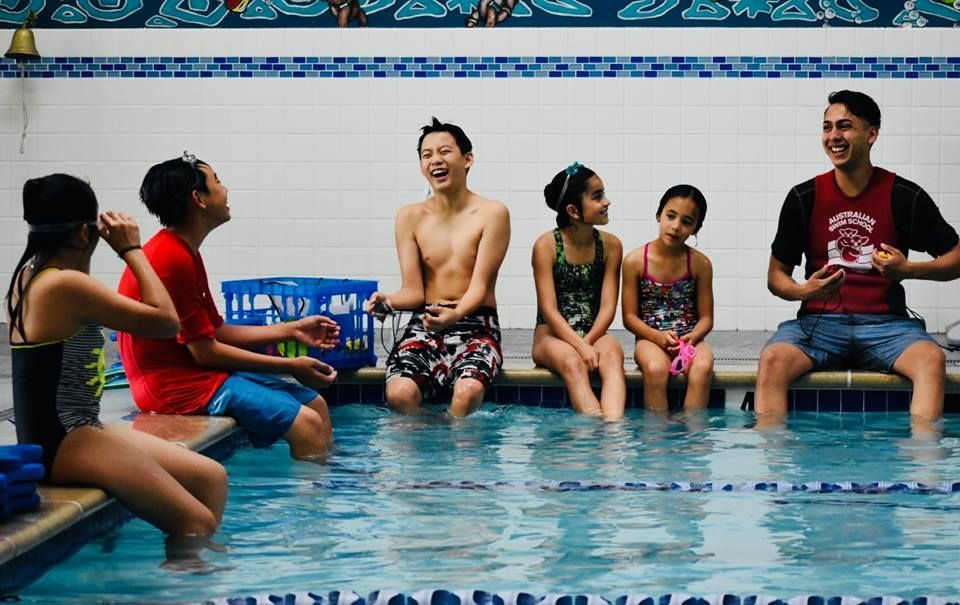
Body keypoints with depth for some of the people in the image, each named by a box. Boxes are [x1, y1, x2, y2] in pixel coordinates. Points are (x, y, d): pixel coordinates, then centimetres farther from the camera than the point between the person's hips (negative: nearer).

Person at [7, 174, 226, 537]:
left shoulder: (29, 275, 9)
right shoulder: (65, 285, -20)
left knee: (211, 478, 10)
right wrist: (132, 250, -8)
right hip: (63, 444, -11)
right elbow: (166, 321, -18)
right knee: (198, 524, -15)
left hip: (56, 436, 11)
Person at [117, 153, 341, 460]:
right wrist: (291, 366, -12)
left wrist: (292, 330, 14)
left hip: (195, 370, 11)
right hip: (175, 383, -11)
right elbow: (206, 351, -17)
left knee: (315, 403, 9)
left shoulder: (185, 253, 14)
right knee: (305, 423, -19)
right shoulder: (172, 259, -19)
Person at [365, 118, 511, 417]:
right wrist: (388, 302, -19)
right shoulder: (411, 217, 8)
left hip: (476, 327, -2)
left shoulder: (492, 214, 0)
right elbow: (414, 292, 5)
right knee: (399, 394, -29)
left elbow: (479, 286, -7)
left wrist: (455, 315, -29)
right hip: (425, 326, 2)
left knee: (468, 392, -34)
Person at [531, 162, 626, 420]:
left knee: (612, 354, -32)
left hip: (594, 334, 2)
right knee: (572, 362, -36)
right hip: (553, 335, -2)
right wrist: (580, 347, -23)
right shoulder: (546, 245, -5)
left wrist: (587, 342, -18)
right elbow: (549, 309, -10)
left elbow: (608, 307, 0)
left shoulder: (610, 245, 5)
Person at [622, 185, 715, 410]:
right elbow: (630, 317, 0)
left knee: (703, 366, -33)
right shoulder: (635, 261, -1)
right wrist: (658, 336, -17)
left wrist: (693, 337, -16)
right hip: (650, 338, -1)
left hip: (689, 339, 1)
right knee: (656, 369, -36)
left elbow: (706, 317, 5)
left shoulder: (700, 264, 3)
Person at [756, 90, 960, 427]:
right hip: (819, 322, 1)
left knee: (931, 359, -32)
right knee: (772, 359, -31)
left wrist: (908, 269, -12)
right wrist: (804, 291, -13)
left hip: (885, 323, -1)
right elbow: (776, 275, 11)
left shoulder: (905, 197, 1)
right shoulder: (803, 198, 5)